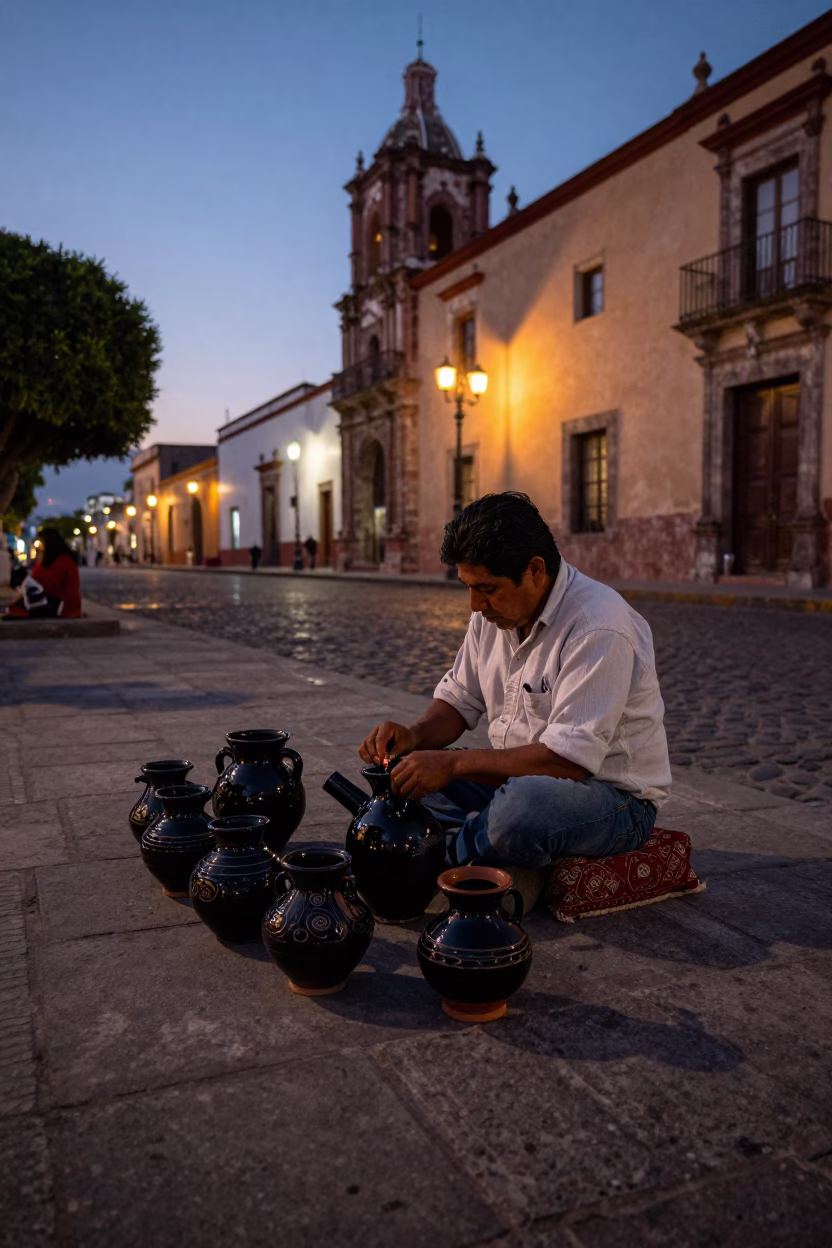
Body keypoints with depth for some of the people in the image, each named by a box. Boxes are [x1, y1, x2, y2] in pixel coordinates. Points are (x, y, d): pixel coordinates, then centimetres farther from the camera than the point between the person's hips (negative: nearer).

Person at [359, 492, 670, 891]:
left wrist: (454, 763, -30)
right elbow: (459, 699, 11)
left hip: (613, 798, -8)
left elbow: (570, 759, -30)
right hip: (517, 778, 8)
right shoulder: (494, 610, 1)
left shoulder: (598, 628, -25)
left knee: (522, 805, -39)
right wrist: (414, 735, -12)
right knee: (403, 772, -5)